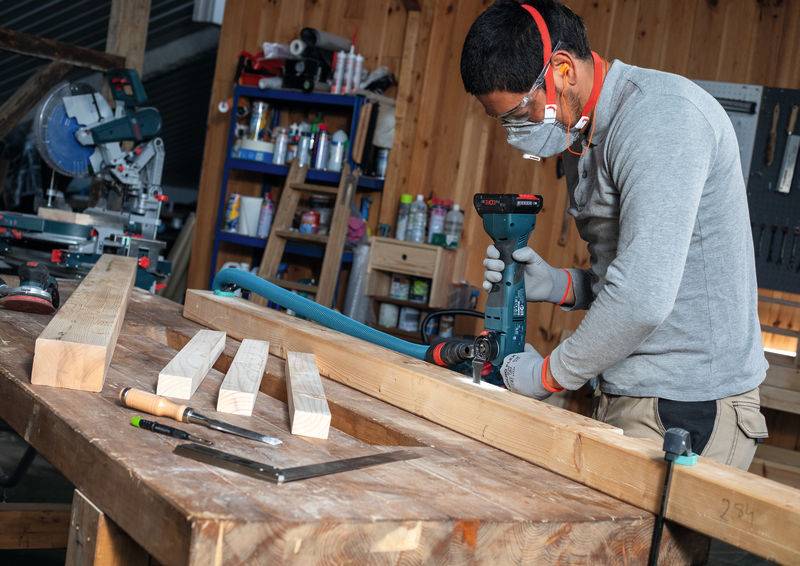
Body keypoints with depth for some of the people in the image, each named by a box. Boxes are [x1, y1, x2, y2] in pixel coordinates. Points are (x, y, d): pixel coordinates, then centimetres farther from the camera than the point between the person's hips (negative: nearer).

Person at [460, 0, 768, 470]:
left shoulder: (659, 115, -17)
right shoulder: (584, 139, 14)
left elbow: (643, 298, -25)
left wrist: (550, 374, -12)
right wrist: (556, 285, 2)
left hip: (688, 410, -8)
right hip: (625, 398, 9)